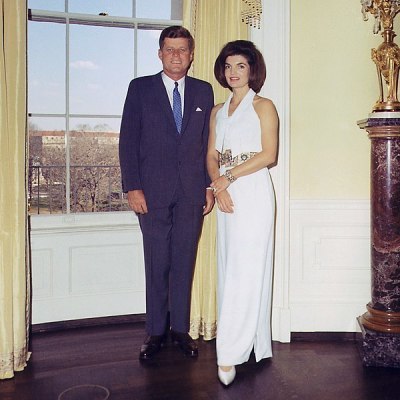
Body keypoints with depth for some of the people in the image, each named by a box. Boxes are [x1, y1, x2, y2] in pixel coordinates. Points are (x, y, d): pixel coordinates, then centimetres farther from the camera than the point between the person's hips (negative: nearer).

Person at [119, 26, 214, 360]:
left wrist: (210, 186, 4)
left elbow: (209, 143, 11)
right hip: (153, 192, -2)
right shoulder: (140, 88, 4)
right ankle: (156, 332, 17)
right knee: (157, 265, 4)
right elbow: (128, 141, -1)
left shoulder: (204, 91, 10)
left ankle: (180, 329, 20)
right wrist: (132, 188, -8)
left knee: (184, 263, 8)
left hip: (192, 192, 2)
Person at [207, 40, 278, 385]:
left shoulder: (263, 106, 1)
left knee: (245, 269, -9)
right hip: (226, 194, 6)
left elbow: (269, 155, -9)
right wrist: (218, 185, -6)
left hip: (254, 192, -6)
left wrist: (230, 176, -11)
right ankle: (248, 344, 16)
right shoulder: (218, 112, 18)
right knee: (229, 268, 6)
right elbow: (211, 156, 12)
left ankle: (231, 353, -8)